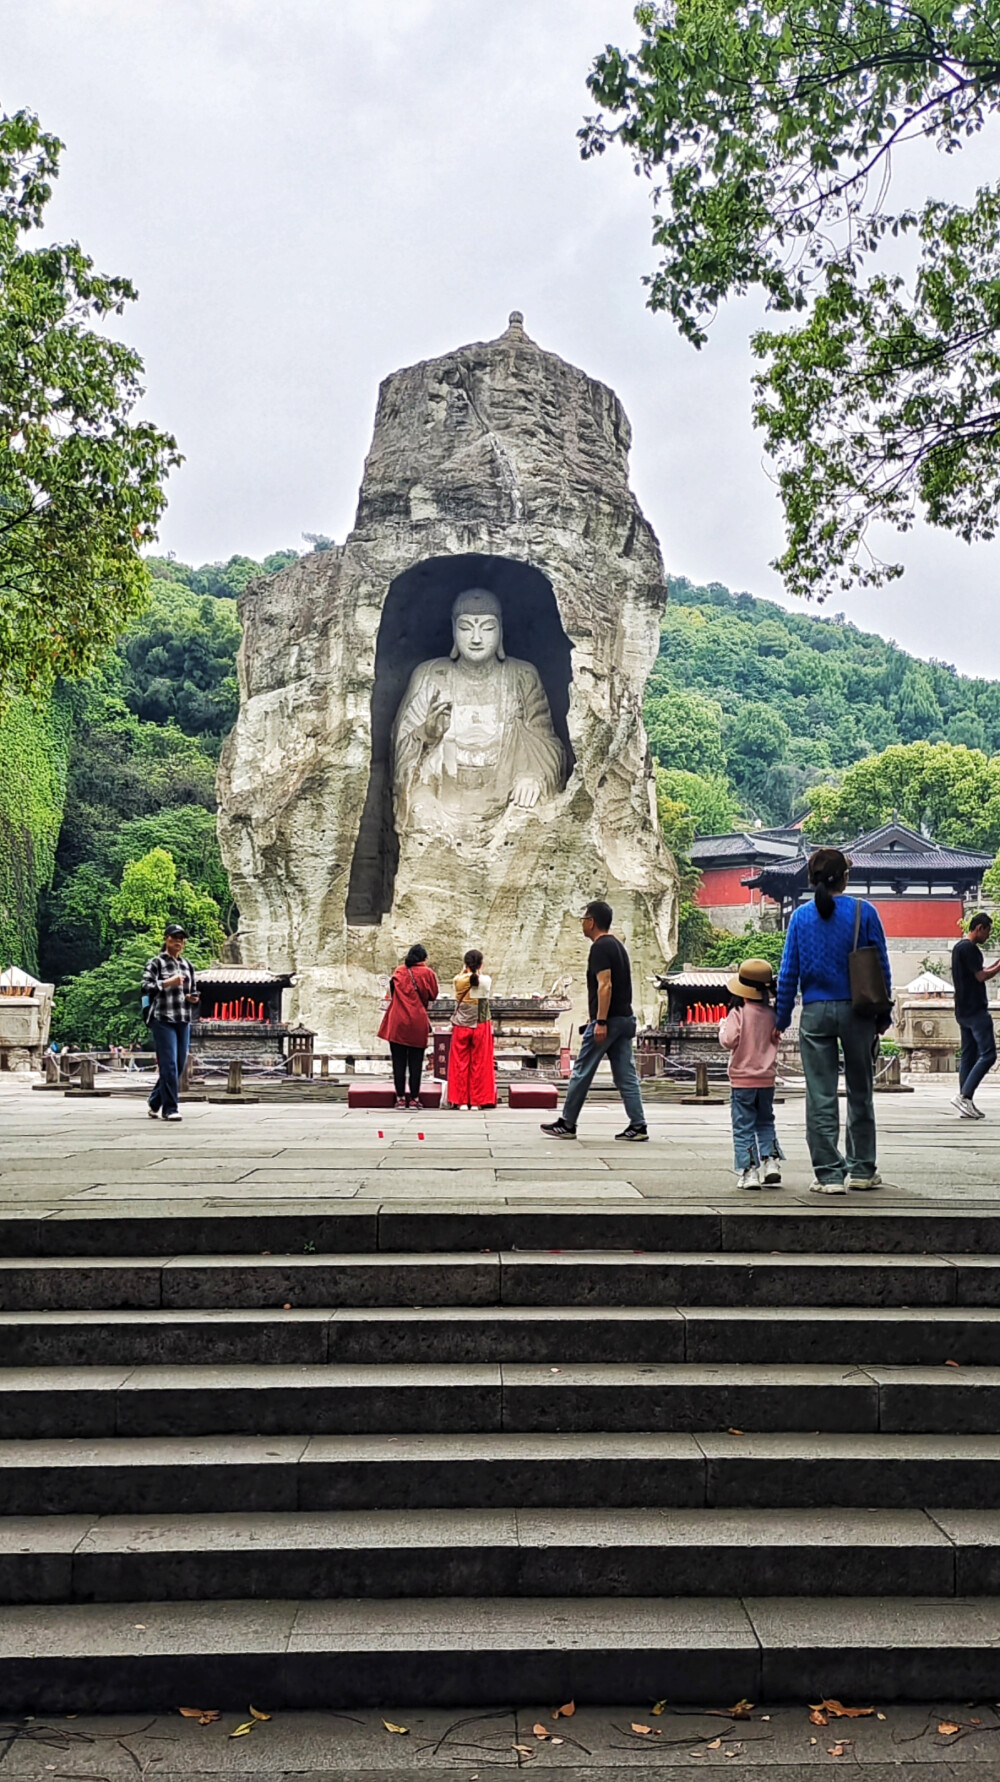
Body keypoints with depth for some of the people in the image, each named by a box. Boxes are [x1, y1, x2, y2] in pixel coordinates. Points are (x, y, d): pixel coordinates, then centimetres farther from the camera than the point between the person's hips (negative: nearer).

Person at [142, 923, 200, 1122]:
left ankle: (155, 1103, 24)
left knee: (179, 1065, 8)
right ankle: (170, 1108, -6)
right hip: (162, 1019, -6)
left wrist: (192, 998, 6)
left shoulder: (187, 966, 18)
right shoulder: (156, 963, 0)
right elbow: (145, 987, -11)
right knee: (169, 1064, -10)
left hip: (183, 1020, 6)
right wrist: (168, 983, -19)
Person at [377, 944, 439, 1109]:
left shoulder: (399, 971, 7)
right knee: (416, 1063, 4)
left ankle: (400, 1098, 5)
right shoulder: (427, 973, -2)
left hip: (397, 1023, 2)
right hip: (417, 1024, -2)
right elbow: (433, 995, 5)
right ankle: (414, 1098, 4)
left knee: (399, 1062, 5)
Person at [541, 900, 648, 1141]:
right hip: (625, 1019, 9)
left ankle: (567, 1124, 7)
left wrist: (600, 1022, -24)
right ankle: (638, 1126, 3)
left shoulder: (600, 948, -12)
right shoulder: (616, 945, 18)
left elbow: (605, 986, -22)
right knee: (626, 1075, 7)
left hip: (608, 1020, -9)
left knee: (582, 1073, 0)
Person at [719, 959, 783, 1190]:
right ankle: (771, 1161, 8)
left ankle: (748, 1171, -1)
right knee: (765, 1123, 19)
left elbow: (729, 1040, -21)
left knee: (743, 1127, 2)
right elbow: (776, 1039, 11)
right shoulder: (772, 1014, 1)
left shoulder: (738, 1013, -14)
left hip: (742, 1079, -4)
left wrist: (722, 1028, -3)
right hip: (766, 1078, 4)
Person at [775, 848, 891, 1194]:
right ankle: (861, 1169, 22)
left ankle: (828, 1174, 3)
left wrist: (781, 1018, 7)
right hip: (856, 1011, 0)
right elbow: (881, 967, -1)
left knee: (820, 1097, 4)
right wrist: (883, 1014, 9)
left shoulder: (801, 916, 0)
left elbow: (788, 971, 0)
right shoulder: (864, 913, -3)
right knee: (860, 1094, 13)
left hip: (815, 1013, 0)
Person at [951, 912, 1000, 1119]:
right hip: (976, 1010, -10)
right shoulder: (970, 948, -13)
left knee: (968, 1055, 9)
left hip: (963, 1011, 10)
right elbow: (981, 976, -16)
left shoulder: (958, 947, 18)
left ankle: (966, 1103, 8)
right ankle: (964, 1095, -15)